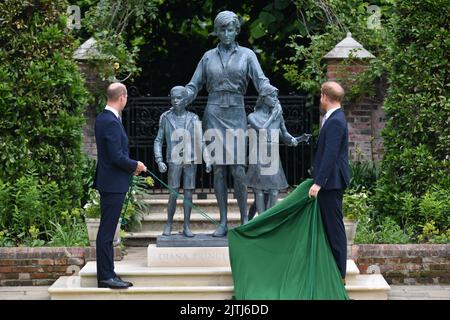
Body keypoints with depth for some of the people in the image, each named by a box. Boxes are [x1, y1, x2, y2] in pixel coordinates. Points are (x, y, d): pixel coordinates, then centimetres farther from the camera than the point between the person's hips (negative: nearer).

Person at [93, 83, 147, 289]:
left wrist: (130, 166, 12)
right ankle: (106, 276, -2)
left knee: (107, 231, 13)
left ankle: (107, 274, 18)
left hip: (109, 183, 10)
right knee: (107, 231, -6)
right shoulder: (111, 122, -19)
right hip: (113, 184, -10)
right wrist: (135, 166, -7)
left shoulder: (102, 118, 11)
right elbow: (117, 157, -22)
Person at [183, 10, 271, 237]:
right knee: (218, 168, -1)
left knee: (238, 169, -9)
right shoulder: (208, 57, 11)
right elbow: (194, 86, 11)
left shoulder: (247, 55, 6)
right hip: (214, 114, 2)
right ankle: (223, 222, 2)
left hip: (236, 115, -2)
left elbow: (260, 80, -7)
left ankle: (244, 220, 0)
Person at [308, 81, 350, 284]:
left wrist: (318, 183, -25)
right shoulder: (334, 119, 15)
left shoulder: (335, 122, -17)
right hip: (330, 183, 10)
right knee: (330, 227, 13)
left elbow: (330, 155, -23)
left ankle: (339, 275, 0)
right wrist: (318, 179, 24)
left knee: (334, 228, -5)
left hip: (331, 183, -10)